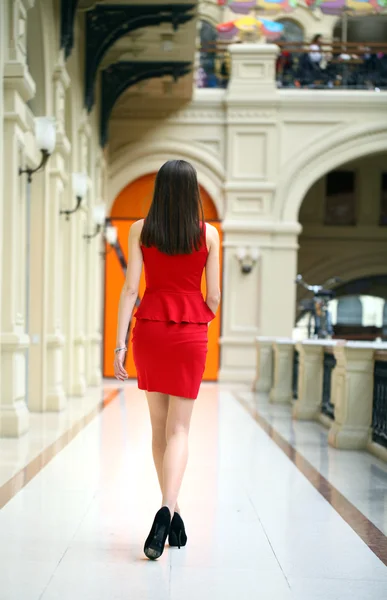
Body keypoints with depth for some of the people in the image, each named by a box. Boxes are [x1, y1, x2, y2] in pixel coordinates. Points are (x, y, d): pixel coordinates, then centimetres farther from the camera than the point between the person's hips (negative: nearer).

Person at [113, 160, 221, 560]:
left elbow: (130, 289, -5)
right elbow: (213, 295, 1)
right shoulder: (208, 233, -1)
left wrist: (120, 343, -2)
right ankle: (167, 510, -17)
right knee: (178, 428, 2)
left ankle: (171, 514, 19)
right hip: (190, 333, -1)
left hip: (149, 329, 1)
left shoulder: (140, 230, -1)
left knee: (159, 426, 13)